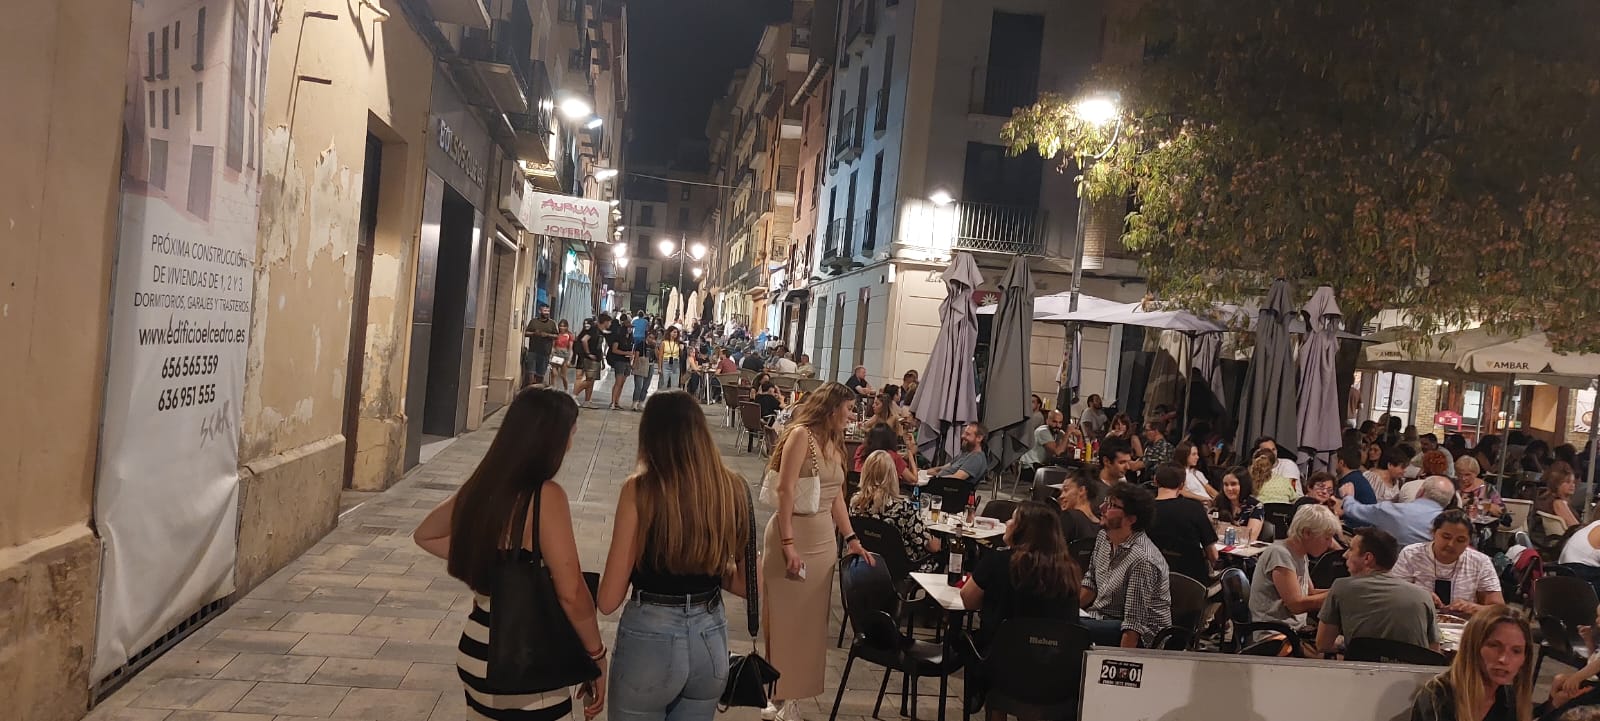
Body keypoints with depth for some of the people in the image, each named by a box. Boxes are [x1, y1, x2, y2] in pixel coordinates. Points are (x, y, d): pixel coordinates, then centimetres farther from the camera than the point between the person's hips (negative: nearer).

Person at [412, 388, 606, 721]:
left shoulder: (480, 486, -1)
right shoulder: (546, 495, -23)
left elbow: (425, 535, 16)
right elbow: (571, 594, -23)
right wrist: (597, 657, -11)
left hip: (476, 655, 7)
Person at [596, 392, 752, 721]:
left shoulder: (640, 489, -16)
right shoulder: (733, 488, -5)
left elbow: (609, 600, -13)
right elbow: (748, 584, 3)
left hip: (650, 640, -4)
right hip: (711, 641, 4)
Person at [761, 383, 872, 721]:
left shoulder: (834, 443, 13)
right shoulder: (801, 434, -12)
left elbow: (836, 496, 13)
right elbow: (785, 491, -17)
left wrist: (851, 539, 6)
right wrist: (788, 544, -22)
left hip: (824, 539, 8)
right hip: (795, 535, -8)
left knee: (811, 620, 12)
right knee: (787, 620, 2)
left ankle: (792, 694, 24)